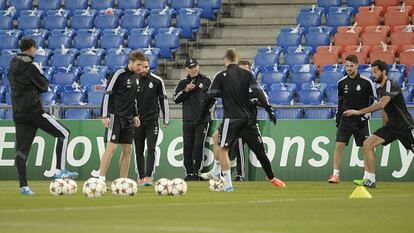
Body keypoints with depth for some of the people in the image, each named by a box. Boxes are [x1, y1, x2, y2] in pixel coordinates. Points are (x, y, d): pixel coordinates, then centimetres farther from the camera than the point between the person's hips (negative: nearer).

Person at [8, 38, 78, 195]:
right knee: (64, 134, 2)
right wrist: (40, 74, 13)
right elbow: (44, 86, -6)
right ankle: (60, 170, -5)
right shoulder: (30, 66, -11)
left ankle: (23, 186, 0)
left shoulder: (12, 66, 13)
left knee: (21, 150, 5)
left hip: (18, 113, 8)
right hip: (34, 110, -8)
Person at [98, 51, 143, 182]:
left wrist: (135, 115, 18)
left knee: (127, 149, 6)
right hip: (115, 116, -8)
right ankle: (101, 179, -13)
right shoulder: (119, 75, -11)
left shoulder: (135, 77, 13)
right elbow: (107, 94, -13)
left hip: (128, 119, 8)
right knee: (111, 147, -14)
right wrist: (105, 116, -18)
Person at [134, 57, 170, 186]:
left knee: (151, 149, -11)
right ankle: (140, 177, 14)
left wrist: (166, 120, 4)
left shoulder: (157, 81, -2)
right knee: (139, 151, 6)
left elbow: (163, 99, 5)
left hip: (152, 121, -1)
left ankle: (149, 176, -15)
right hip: (137, 121, 1)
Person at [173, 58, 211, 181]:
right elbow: (176, 99, 4)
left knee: (198, 146, -8)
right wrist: (186, 90, -9)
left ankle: (197, 172, -3)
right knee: (187, 147, 1)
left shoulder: (206, 81, 6)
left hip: (202, 120, -3)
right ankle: (189, 172, 7)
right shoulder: (183, 83, 12)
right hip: (187, 120, 3)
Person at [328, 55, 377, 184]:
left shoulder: (366, 82, -7)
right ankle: (335, 175, -6)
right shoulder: (342, 83, 4)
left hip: (361, 121, -3)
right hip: (345, 120, 3)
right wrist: (338, 119, 11)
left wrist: (366, 114, -11)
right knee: (339, 146, -8)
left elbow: (374, 100, -1)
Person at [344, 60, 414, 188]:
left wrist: (358, 112, -31)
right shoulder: (380, 89, 10)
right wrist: (385, 128, 19)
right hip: (391, 126, 8)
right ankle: (370, 180, -7)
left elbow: (381, 105, -33)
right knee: (368, 145, -6)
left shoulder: (391, 86, -19)